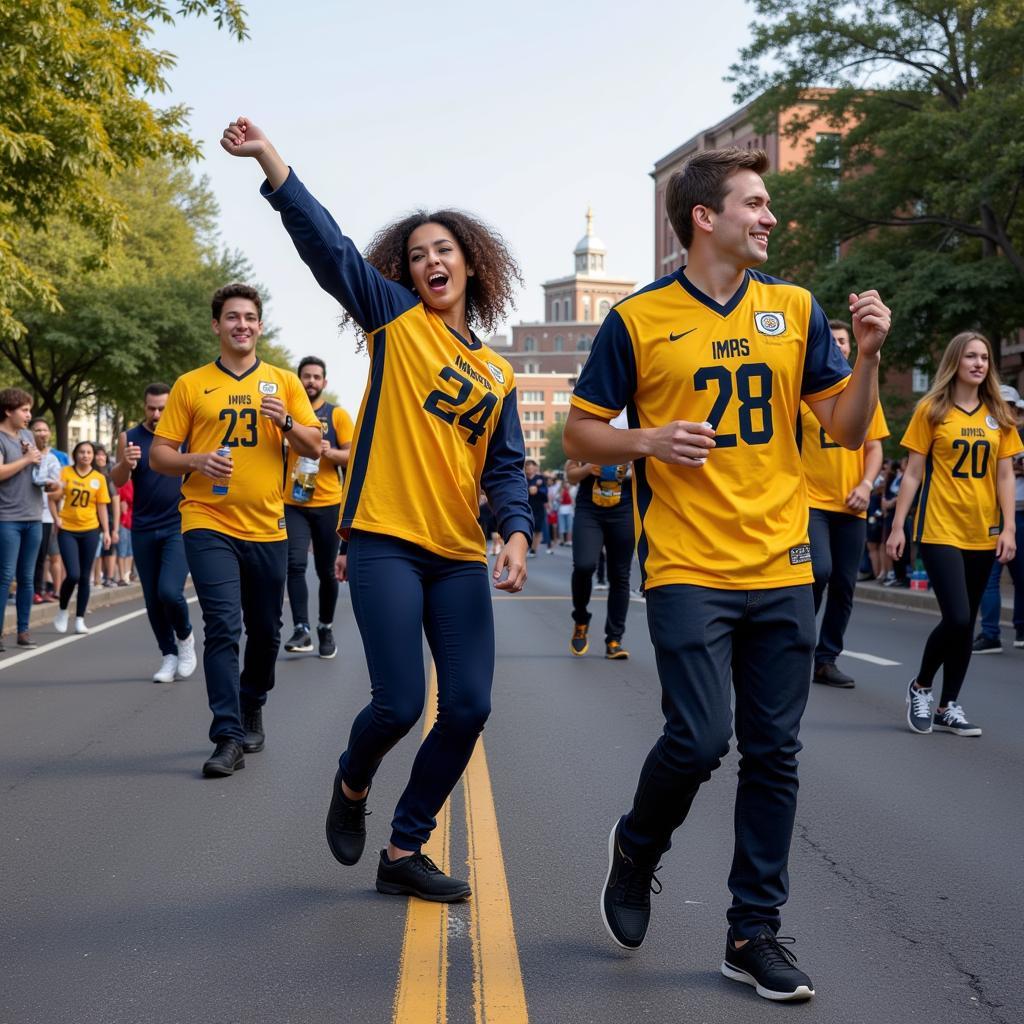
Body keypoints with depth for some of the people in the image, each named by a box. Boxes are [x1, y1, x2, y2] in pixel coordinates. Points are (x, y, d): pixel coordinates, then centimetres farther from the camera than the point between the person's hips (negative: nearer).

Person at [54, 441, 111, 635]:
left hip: (90, 531, 2)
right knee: (73, 575, -11)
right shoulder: (65, 473, 0)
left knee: (85, 577, 4)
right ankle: (62, 610, 14)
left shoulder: (99, 478, 5)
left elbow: (102, 506, 8)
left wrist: (106, 531, 5)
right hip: (67, 530, -2)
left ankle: (80, 619, 14)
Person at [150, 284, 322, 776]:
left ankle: (251, 710, 35)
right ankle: (229, 737, -10)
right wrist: (196, 461, -16)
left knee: (265, 631, 11)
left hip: (266, 527, 2)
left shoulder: (284, 382, 9)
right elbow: (159, 454, 4)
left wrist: (284, 421, -13)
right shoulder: (190, 385, 5)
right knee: (223, 627, -13)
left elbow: (313, 447, 6)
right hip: (208, 524, -2)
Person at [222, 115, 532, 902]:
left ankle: (404, 851, 16)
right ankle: (352, 786, 27)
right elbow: (328, 245, -9)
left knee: (469, 707, -1)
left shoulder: (497, 376, 14)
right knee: (399, 703, -9)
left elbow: (505, 468, 11)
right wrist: (271, 163, -19)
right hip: (387, 543, -5)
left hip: (460, 556, 5)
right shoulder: (395, 320, 3)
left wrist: (517, 533, -8)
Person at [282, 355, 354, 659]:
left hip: (328, 503, -1)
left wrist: (331, 452, -17)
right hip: (293, 503, 1)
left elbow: (353, 456, 1)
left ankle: (326, 628, 24)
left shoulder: (337, 415, 4)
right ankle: (302, 630, -13)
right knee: (295, 564, -14)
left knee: (326, 571, 8)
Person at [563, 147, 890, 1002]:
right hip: (687, 569, -3)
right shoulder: (639, 319, -1)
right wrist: (649, 442, -14)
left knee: (774, 755, 5)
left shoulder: (796, 310, 9)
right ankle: (636, 851, 22)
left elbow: (846, 429, 10)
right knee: (698, 740, -11)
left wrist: (868, 355, -6)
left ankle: (755, 933, 18)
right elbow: (579, 432, 4)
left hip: (782, 569, 4)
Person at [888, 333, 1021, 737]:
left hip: (982, 535, 4)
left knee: (966, 623, 7)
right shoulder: (932, 410, -1)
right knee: (957, 618, -14)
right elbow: (913, 472, -1)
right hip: (941, 531, -4)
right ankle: (920, 687, 10)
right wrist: (897, 526, -4)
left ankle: (948, 707, 18)